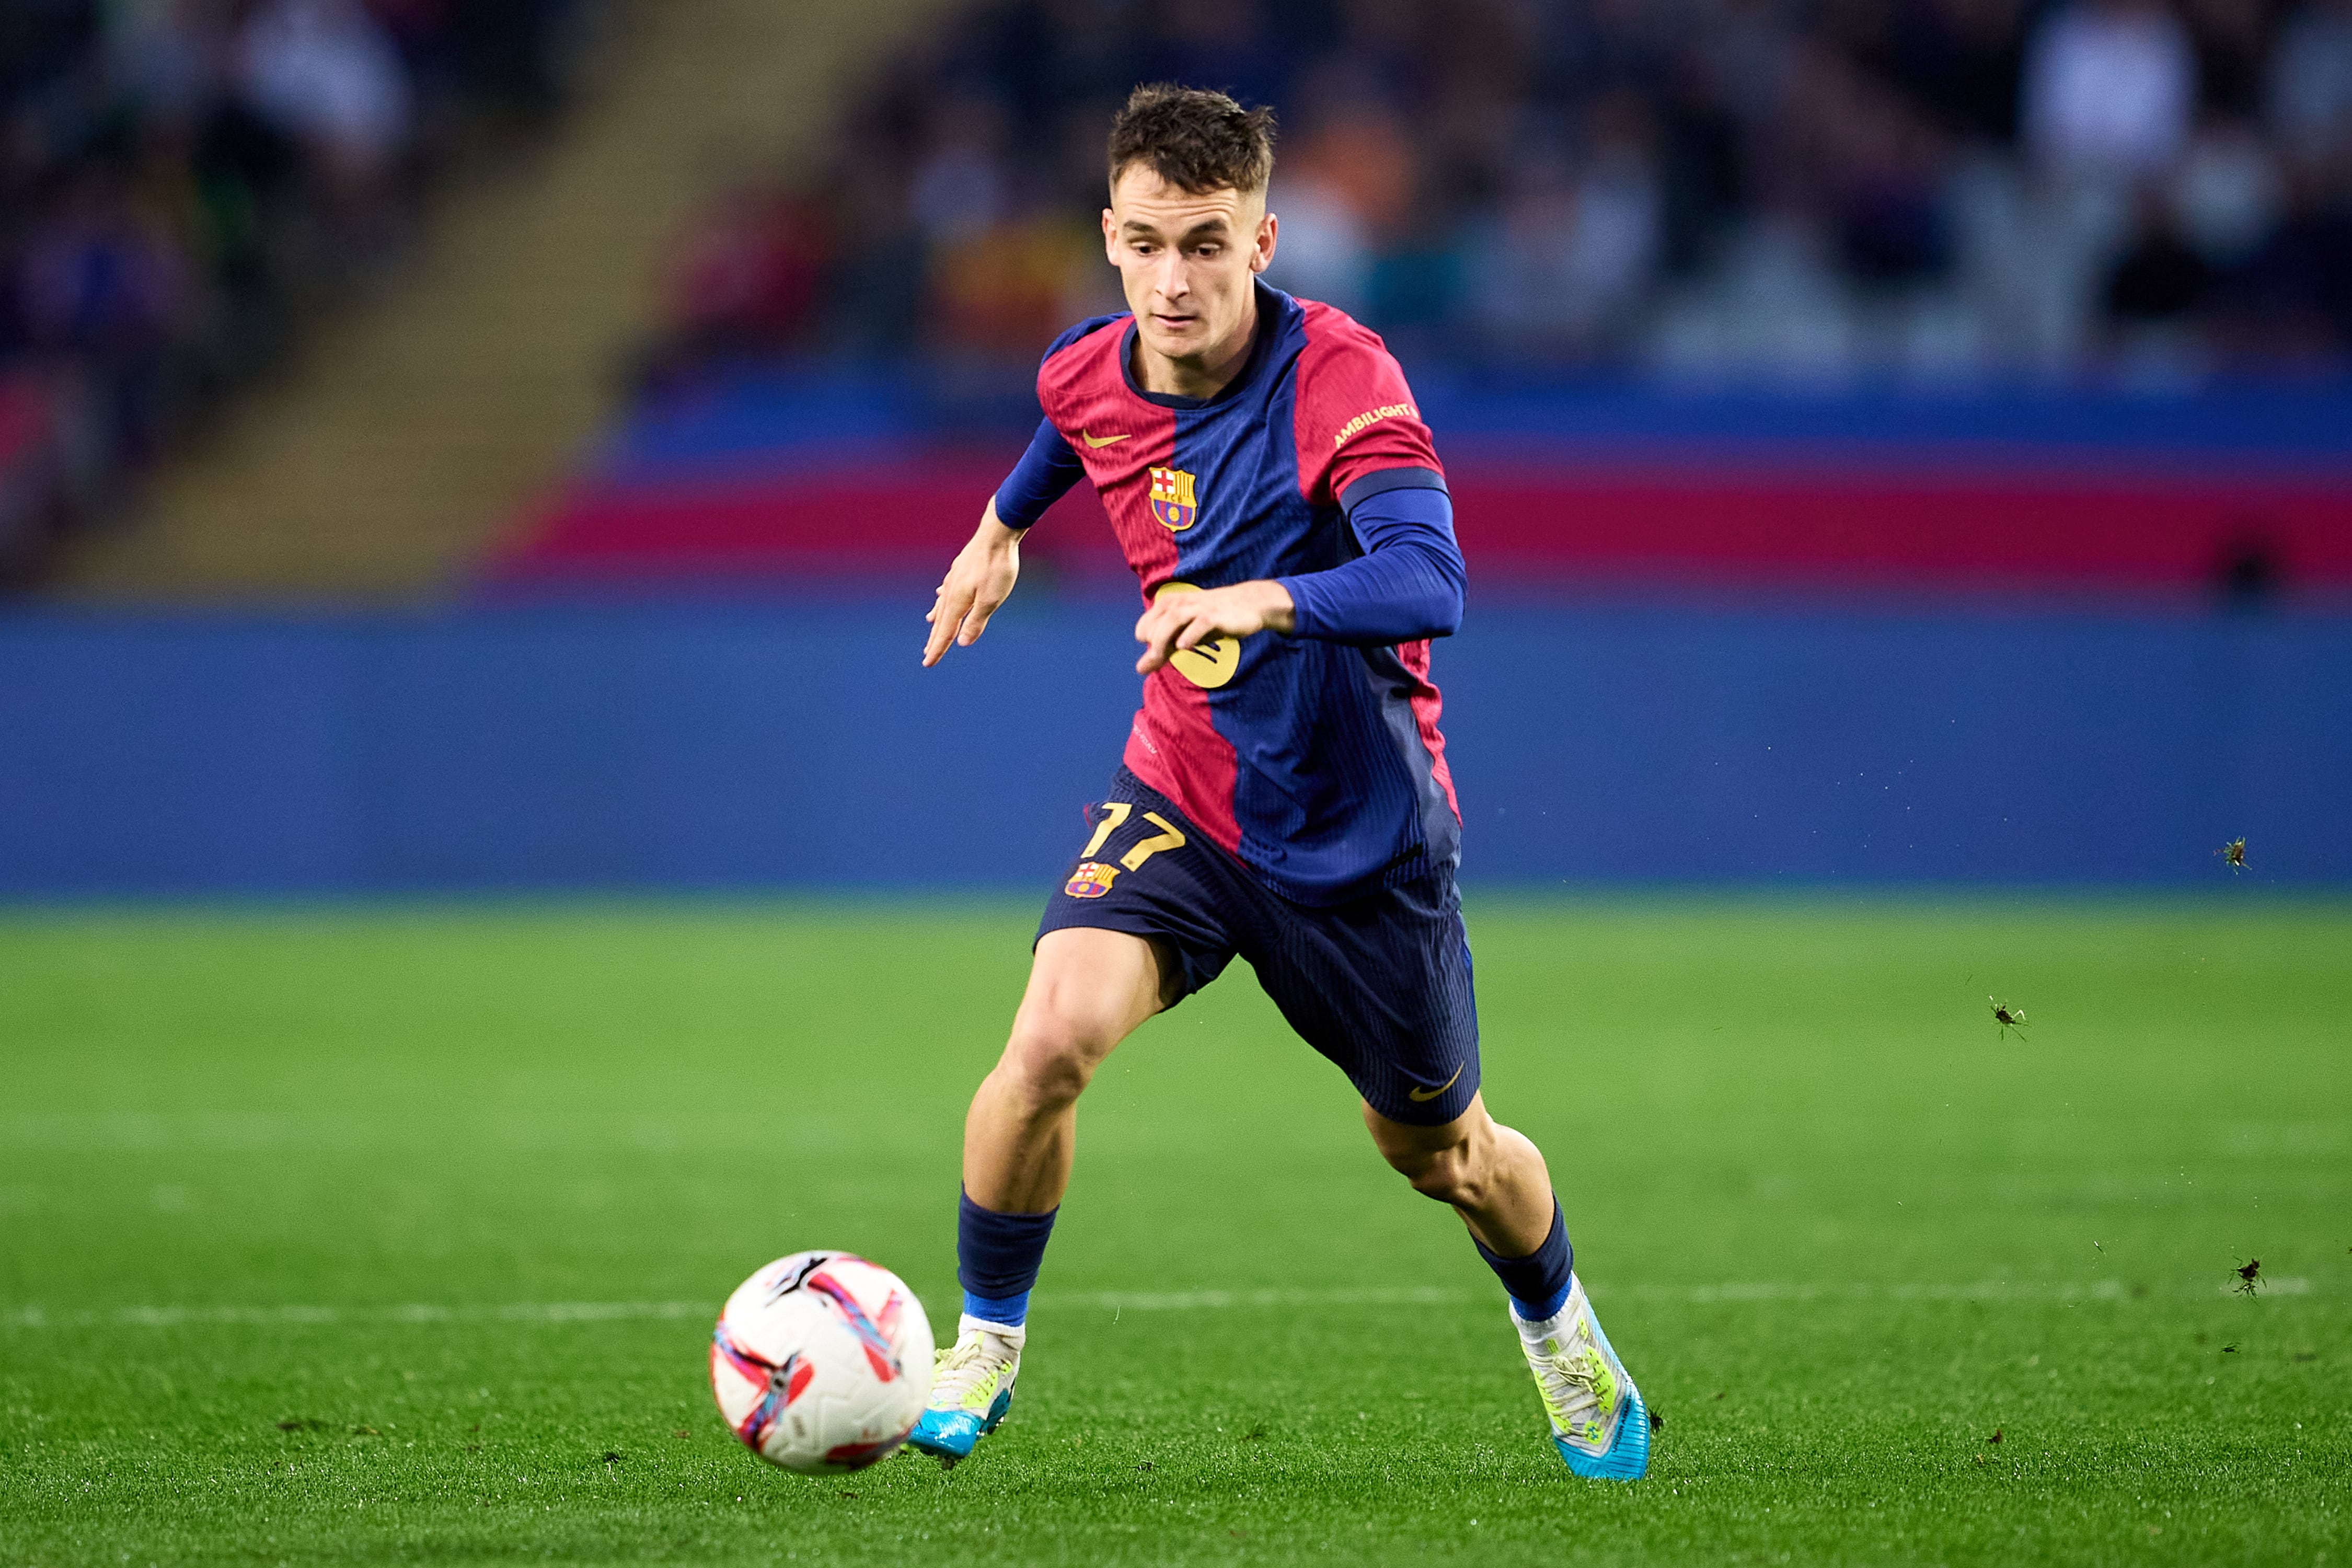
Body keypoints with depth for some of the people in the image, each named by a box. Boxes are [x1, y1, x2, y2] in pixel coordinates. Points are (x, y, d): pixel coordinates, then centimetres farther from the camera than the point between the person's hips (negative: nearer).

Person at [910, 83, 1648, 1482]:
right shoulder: (1090, 376, -8)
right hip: (1179, 804, 3)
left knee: (1442, 1154, 15)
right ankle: (983, 1349, -2)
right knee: (1054, 1038, -24)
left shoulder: (1340, 380, -26)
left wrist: (1270, 598, -56)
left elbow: (1430, 583, -42)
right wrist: (1004, 524, 31)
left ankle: (1561, 1330, 48)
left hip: (1363, 836, -3)